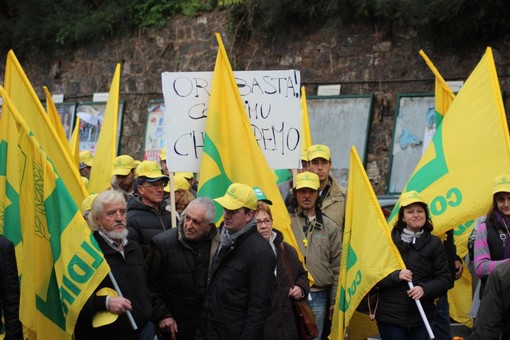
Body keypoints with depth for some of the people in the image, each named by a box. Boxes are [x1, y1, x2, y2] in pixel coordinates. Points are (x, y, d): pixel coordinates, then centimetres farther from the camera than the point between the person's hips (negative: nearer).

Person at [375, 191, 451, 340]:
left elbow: (444, 279, 3)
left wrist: (424, 289, -15)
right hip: (390, 316, -1)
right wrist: (396, 276, -16)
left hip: (422, 318, 1)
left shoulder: (434, 243, 6)